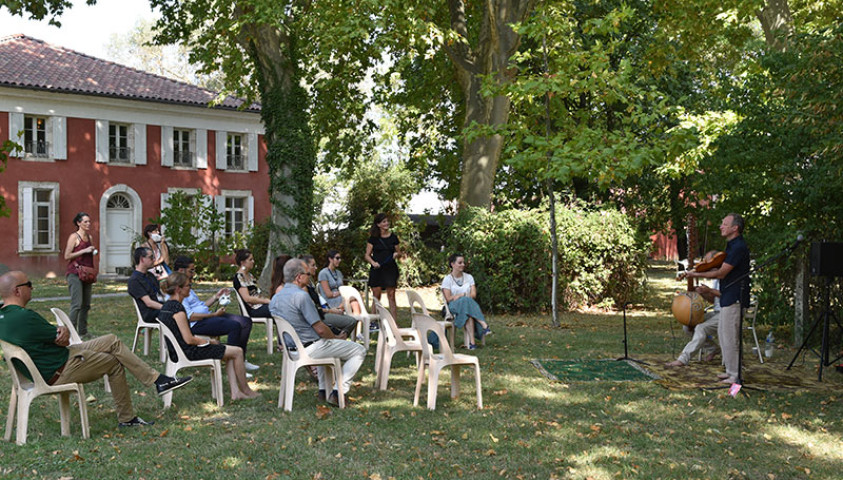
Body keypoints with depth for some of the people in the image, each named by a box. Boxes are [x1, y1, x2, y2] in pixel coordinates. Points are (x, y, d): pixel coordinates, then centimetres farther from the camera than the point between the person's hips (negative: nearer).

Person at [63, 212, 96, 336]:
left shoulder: (89, 237, 16)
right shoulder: (74, 236, -6)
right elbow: (67, 256, -11)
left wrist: (93, 252, 9)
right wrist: (84, 251, -14)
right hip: (75, 274, -8)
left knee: (86, 304, 9)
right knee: (77, 304, -13)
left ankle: (83, 331, 16)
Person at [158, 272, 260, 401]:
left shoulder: (166, 306, 10)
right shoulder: (177, 308, -21)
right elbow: (189, 340, -22)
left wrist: (206, 340, 11)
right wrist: (208, 341, -4)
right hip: (188, 353, -10)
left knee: (230, 352, 19)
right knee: (237, 351, -1)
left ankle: (235, 391, 10)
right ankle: (246, 390, 15)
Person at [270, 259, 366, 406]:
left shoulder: (275, 298, 7)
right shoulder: (301, 296, -21)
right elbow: (320, 329, -20)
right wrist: (336, 337, 1)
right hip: (310, 349, -9)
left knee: (326, 345, 39)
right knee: (359, 351, 1)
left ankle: (323, 390, 32)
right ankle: (338, 393, -5)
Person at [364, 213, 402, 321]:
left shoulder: (393, 237, 8)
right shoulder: (373, 238, 3)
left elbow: (399, 253, 16)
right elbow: (367, 255, 3)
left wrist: (397, 254, -7)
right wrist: (373, 262, -16)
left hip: (390, 269, 1)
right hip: (377, 270, -1)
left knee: (391, 296, -2)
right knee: (376, 297, 0)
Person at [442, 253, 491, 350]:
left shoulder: (469, 277, 16)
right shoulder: (447, 279, 5)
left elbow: (473, 295, 4)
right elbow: (448, 299, -5)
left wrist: (460, 295, -13)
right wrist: (465, 295, -10)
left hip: (469, 304, 3)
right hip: (454, 307, -3)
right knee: (466, 301, -39)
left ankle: (469, 342, -50)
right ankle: (484, 325, -47)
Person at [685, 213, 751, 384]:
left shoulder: (738, 247, -19)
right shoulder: (732, 245, 15)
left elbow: (721, 273, -20)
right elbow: (723, 271, 20)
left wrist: (697, 275, -12)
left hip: (734, 298, -11)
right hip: (728, 298, 11)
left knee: (730, 337, -5)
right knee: (723, 333, 17)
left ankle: (735, 375, 3)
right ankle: (730, 371, 27)